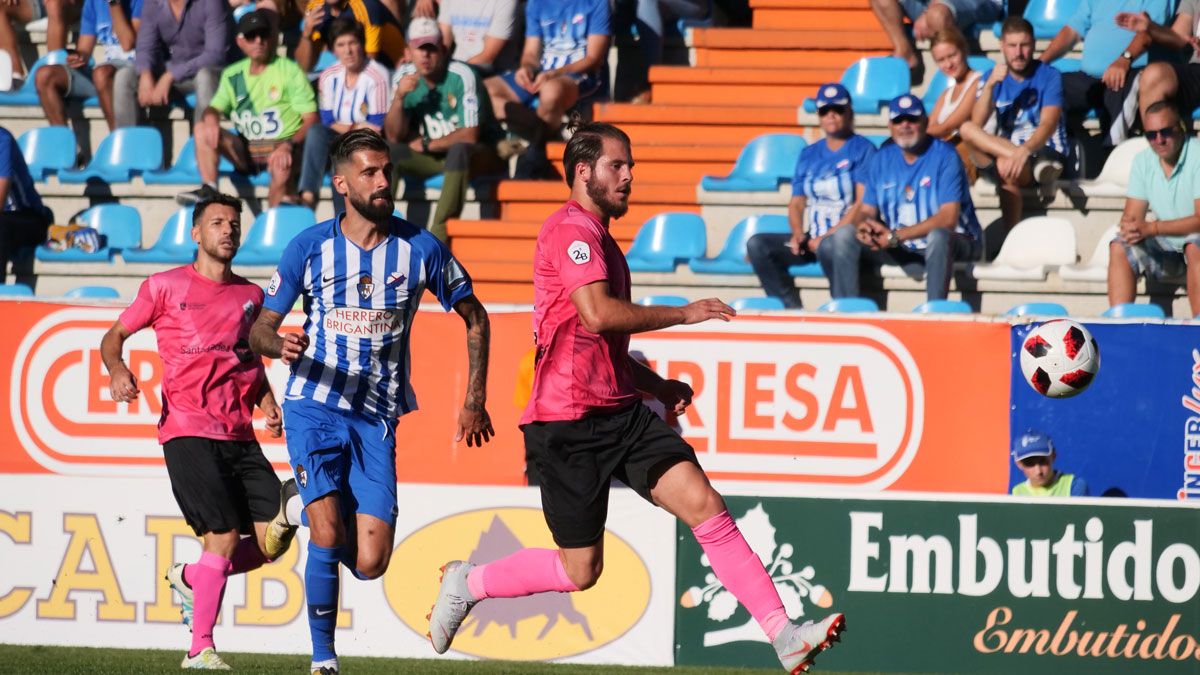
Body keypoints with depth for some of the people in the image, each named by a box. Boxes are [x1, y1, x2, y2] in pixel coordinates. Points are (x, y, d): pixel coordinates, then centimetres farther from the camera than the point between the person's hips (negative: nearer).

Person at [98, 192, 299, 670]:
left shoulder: (250, 295, 17)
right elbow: (114, 335, 11)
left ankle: (190, 578, 20)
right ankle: (200, 648, -4)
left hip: (240, 435, 5)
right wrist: (117, 368, -11)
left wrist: (268, 404, 9)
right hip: (187, 432, -5)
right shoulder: (165, 287, 4)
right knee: (224, 536, -15)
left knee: (273, 538, -5)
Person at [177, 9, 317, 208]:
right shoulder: (233, 74, 13)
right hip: (246, 149, 6)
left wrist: (289, 145, -25)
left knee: (282, 168, -40)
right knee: (202, 128, -12)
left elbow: (310, 119, -7)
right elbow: (216, 108, 9)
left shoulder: (289, 71, -2)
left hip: (281, 145, -6)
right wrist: (211, 117, -18)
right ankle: (208, 191, -23)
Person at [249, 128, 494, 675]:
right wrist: (281, 346, -19)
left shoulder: (421, 248, 0)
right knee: (328, 536, -20)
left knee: (369, 564, -5)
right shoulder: (311, 246, -1)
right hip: (314, 407, -2)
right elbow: (260, 329, 5)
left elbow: (474, 318, 14)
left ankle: (311, 506, 29)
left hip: (377, 418, 2)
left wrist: (475, 401, 7)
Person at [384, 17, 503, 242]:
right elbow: (394, 137, -4)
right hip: (432, 157, 5)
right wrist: (399, 97, -20)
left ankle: (440, 232, -41)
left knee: (458, 150, -39)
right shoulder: (404, 77, -3)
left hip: (474, 155, -5)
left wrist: (427, 145, -12)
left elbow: (470, 135, -18)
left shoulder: (461, 76, -18)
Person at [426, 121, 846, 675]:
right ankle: (466, 583, 23)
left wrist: (655, 385, 21)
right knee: (580, 571, -1)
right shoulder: (572, 229, -11)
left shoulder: (598, 237, 22)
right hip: (570, 422, -8)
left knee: (704, 506, -11)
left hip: (620, 411, 8)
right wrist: (683, 314, -16)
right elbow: (598, 316, -25)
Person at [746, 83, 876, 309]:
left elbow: (863, 204, -8)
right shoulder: (808, 155, 20)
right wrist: (798, 234, -5)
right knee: (757, 245, -14)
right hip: (811, 238, 7)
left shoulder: (862, 149, 1)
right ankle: (791, 308, -23)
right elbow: (797, 203, 17)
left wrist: (827, 237, -16)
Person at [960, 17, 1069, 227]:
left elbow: (1048, 125, -21)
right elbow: (977, 123, -7)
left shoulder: (1049, 76, -6)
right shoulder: (995, 77, 7)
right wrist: (990, 85, -22)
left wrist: (1025, 151, -42)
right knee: (967, 129, -28)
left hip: (1044, 152, -5)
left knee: (1006, 166, -39)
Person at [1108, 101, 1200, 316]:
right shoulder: (1143, 161, 4)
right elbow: (1132, 215, 3)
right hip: (1167, 250, 5)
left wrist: (1151, 228, -27)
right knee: (1119, 247, -17)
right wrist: (1129, 227, -23)